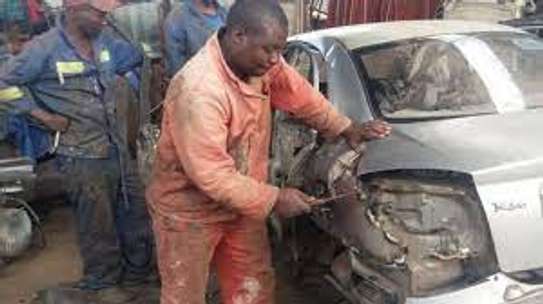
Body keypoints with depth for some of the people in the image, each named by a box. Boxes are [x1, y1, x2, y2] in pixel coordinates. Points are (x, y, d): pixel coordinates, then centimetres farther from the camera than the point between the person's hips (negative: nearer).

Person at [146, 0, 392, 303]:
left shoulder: (261, 61, -11)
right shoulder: (198, 90, -34)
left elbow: (299, 93, 8)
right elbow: (211, 176, -31)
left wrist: (345, 128, 5)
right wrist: (273, 199, -24)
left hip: (241, 203, 7)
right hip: (189, 211, -7)